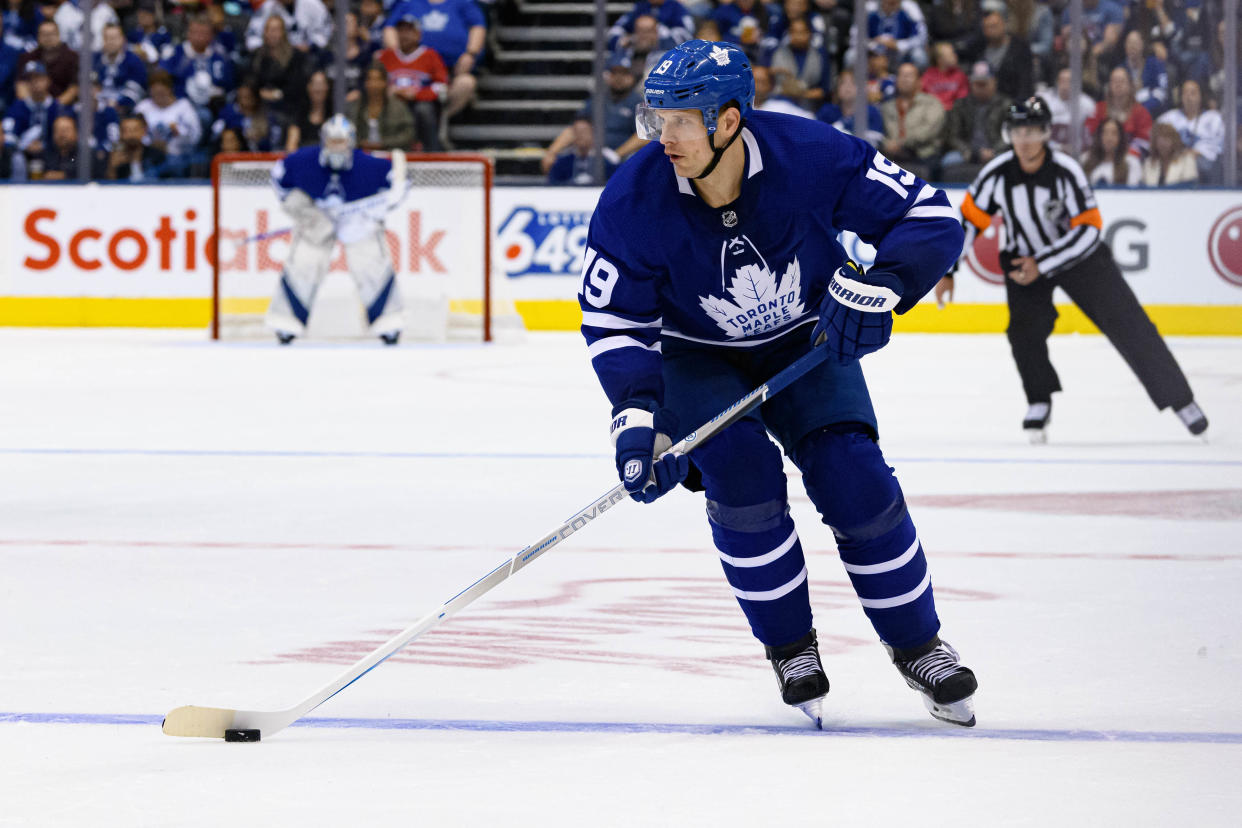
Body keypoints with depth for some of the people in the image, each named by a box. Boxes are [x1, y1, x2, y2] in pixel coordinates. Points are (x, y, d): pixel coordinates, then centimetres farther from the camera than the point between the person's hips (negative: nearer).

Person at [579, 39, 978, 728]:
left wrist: (873, 286, -37)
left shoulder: (811, 156, -28)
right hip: (697, 357, 0)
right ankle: (790, 648, -2)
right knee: (741, 473, -23)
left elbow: (931, 219, -21)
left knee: (854, 481, -14)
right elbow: (614, 321, -18)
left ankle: (918, 646, 7)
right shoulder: (633, 201, -27)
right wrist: (638, 417, -32)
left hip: (806, 344, 0)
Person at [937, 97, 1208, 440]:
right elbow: (968, 219, -6)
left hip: (1078, 255, -2)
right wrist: (947, 271, -7)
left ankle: (1179, 398, 4)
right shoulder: (997, 174, -18)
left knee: (1126, 324, -5)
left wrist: (1042, 265, -27)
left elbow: (1088, 229, -24)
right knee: (1026, 326, -20)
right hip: (1024, 258, 2)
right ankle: (1039, 405, 1)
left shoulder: (1067, 171, -26)